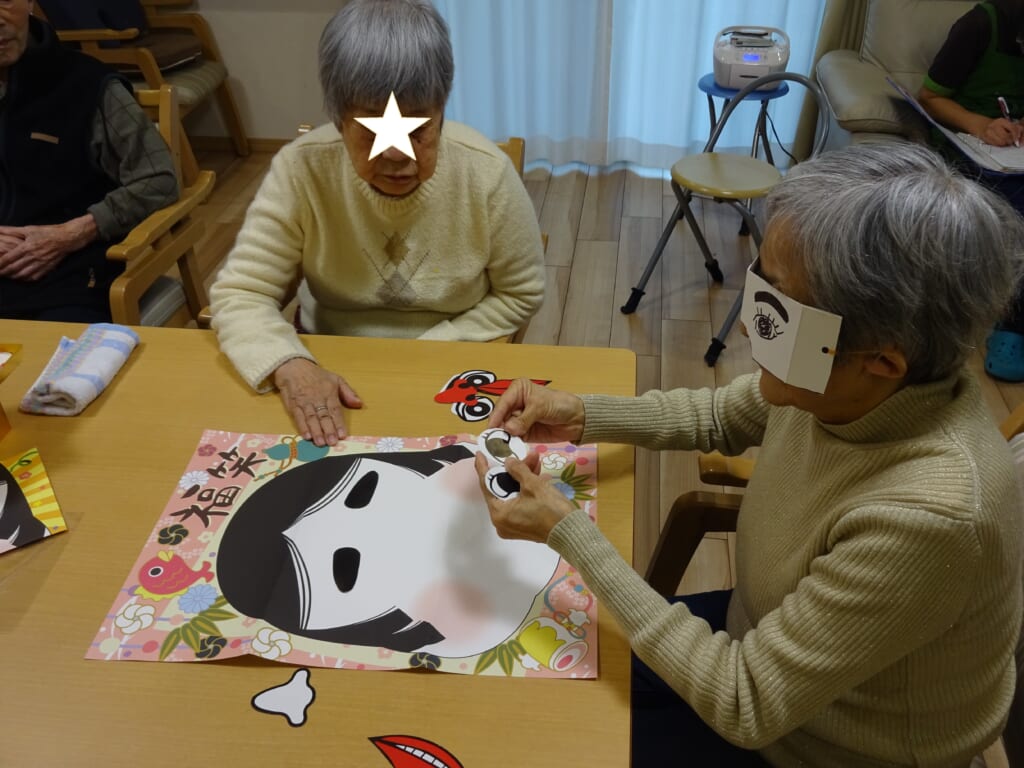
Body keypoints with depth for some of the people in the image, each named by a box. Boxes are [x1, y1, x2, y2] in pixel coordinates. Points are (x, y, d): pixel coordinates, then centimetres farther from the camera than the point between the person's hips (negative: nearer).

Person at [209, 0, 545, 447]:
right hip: (331, 371, 0)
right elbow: (240, 295, -15)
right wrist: (291, 366, -34)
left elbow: (520, 294, -6)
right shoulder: (301, 170, -17)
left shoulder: (486, 173, -17)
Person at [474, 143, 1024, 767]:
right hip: (764, 641, 6)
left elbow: (744, 705, -31)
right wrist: (582, 416, -12)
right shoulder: (841, 384, -19)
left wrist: (567, 530, -31)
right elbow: (724, 415, 3)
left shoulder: (922, 515, -40)